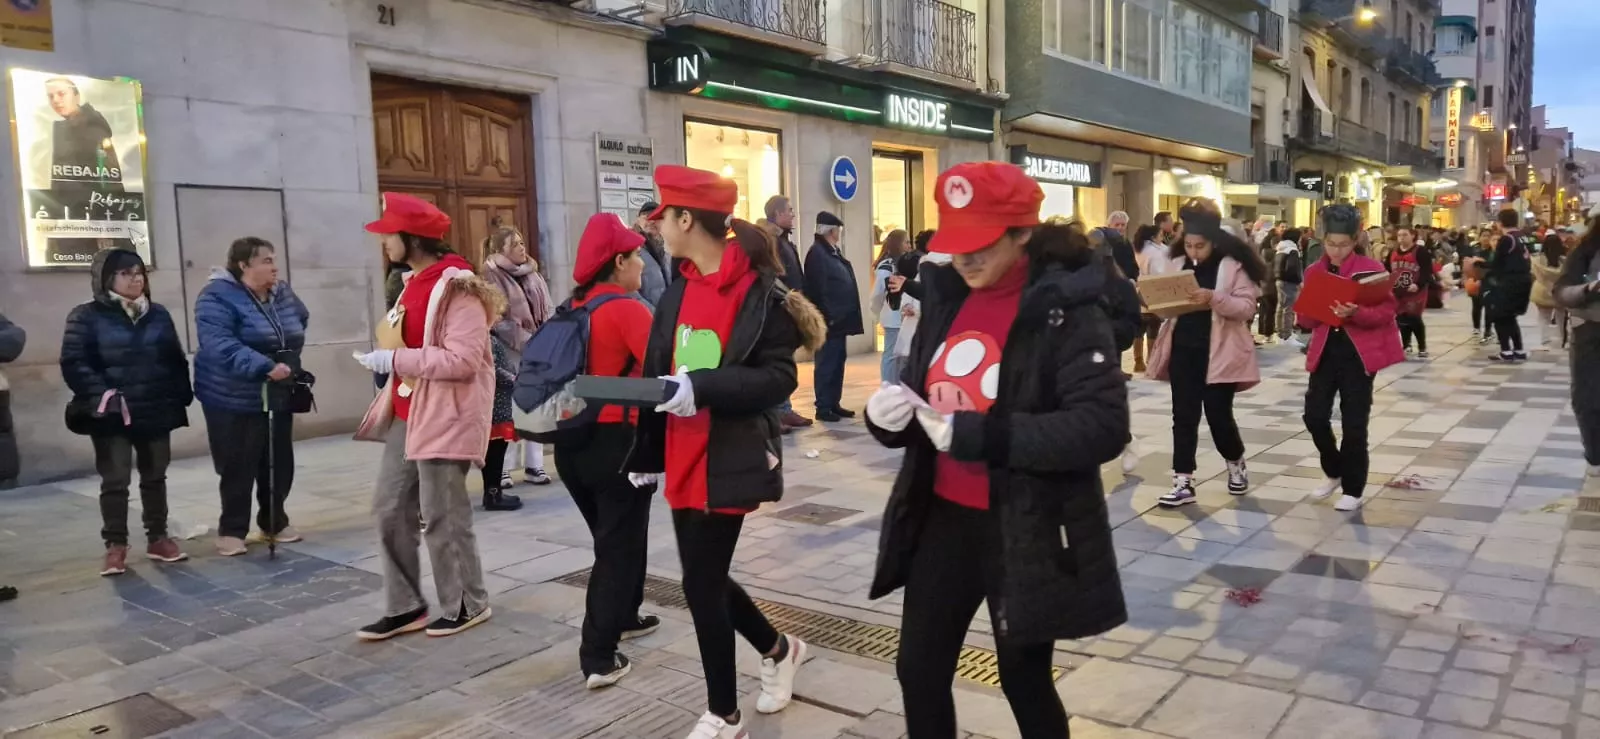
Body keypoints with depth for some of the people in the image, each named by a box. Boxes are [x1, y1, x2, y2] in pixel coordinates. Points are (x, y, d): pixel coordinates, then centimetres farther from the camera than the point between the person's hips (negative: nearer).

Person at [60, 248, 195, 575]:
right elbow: (73, 362, -11)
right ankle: (115, 546, 12)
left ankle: (157, 538, 23)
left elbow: (176, 359, 10)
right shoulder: (86, 316, -5)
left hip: (156, 412, 4)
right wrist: (100, 396, -21)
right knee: (115, 481, 1)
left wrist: (181, 396, 1)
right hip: (112, 415, -4)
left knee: (155, 477, 12)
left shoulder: (158, 314, 8)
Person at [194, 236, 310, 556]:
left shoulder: (282, 294, 5)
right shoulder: (218, 297, -17)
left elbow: (301, 322, 26)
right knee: (238, 468, 0)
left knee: (279, 465, 11)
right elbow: (220, 346, -30)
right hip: (234, 400, -6)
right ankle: (232, 530, 14)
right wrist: (265, 367, -39)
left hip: (278, 398, 6)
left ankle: (274, 523, 26)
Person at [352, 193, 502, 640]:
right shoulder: (415, 282, 14)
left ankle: (467, 605, 17)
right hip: (407, 414, 9)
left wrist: (395, 359, -20)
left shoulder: (457, 286, -16)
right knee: (390, 509, 10)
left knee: (442, 516, -1)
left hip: (445, 417, -9)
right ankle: (404, 607, 21)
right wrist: (387, 355, 5)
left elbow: (462, 359, -24)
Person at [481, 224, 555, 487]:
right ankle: (502, 467, 7)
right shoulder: (493, 278, -8)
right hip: (511, 353, -6)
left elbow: (547, 311, 13)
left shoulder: (533, 275, 13)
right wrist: (527, 343, -17)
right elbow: (499, 321, -14)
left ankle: (533, 464, 17)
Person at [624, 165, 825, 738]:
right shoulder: (678, 291, 8)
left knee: (701, 583, -1)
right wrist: (647, 454, 15)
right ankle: (778, 649, 42)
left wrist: (702, 386, -27)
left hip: (729, 461, -7)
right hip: (682, 460, 8)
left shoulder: (760, 293, -14)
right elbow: (658, 375, 13)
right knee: (705, 577, 16)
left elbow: (779, 378, -16)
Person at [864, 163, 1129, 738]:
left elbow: (1103, 426, -23)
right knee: (919, 672, 16)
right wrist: (887, 415, -12)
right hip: (942, 518, 6)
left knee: (1025, 681, 13)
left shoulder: (1065, 309, -15)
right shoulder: (946, 297, 4)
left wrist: (982, 435, -28)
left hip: (1025, 530, -6)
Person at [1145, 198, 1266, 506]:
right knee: (1184, 416, 3)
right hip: (1183, 350, 4)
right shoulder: (1177, 264, 8)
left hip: (1217, 353, -4)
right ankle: (1183, 482, 7)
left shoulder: (1233, 266, -6)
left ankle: (1236, 464, 33)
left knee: (1218, 415, 5)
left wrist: (1214, 298, -28)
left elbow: (1247, 307, -13)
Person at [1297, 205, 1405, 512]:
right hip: (1326, 349, 4)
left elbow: (1387, 311, -11)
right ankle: (1333, 472, 26)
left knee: (1354, 423, -1)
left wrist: (1355, 313, -28)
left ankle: (1353, 489, 13)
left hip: (1360, 351, -4)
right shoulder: (1314, 271, 5)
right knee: (1315, 415, 0)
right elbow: (1306, 319, 7)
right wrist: (1309, 313, -16)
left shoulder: (1371, 267, -6)